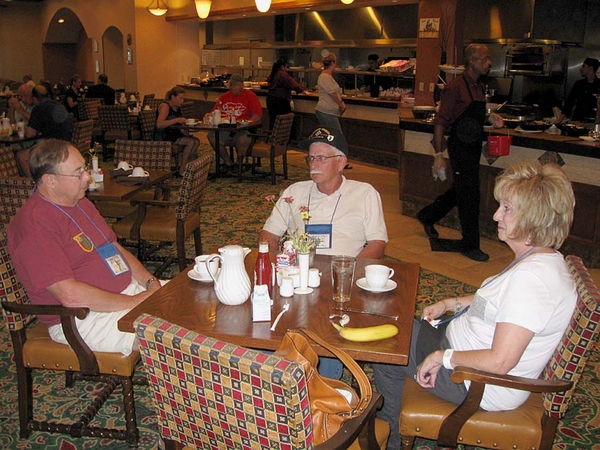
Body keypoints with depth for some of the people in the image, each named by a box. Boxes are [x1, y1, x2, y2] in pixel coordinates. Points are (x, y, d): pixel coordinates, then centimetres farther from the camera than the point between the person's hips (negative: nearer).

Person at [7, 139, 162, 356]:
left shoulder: (80, 203, 11)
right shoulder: (34, 224, -20)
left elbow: (116, 249, 16)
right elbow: (70, 295, -25)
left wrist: (150, 282, -1)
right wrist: (135, 302, -19)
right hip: (81, 318, -9)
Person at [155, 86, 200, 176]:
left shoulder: (177, 108, 15)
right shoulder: (165, 106, -13)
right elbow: (159, 124, -28)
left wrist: (183, 131, 2)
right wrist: (177, 120, -33)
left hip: (174, 135, 9)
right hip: (164, 136, -9)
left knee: (196, 141, -10)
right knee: (191, 142, -23)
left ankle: (182, 165, -8)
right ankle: (182, 170, -15)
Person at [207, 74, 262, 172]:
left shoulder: (250, 96, 1)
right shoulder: (225, 97, 14)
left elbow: (258, 116, -8)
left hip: (244, 130, -5)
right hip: (226, 130, 5)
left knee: (241, 139, -36)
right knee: (212, 136, -20)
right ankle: (228, 162, -3)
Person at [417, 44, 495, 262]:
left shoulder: (481, 87, 11)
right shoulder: (456, 87, -14)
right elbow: (440, 121, -16)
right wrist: (439, 154, -19)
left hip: (474, 148, 9)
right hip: (460, 148, -9)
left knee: (459, 191, 19)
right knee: (469, 196, -4)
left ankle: (427, 216, 40)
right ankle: (470, 245, 9)